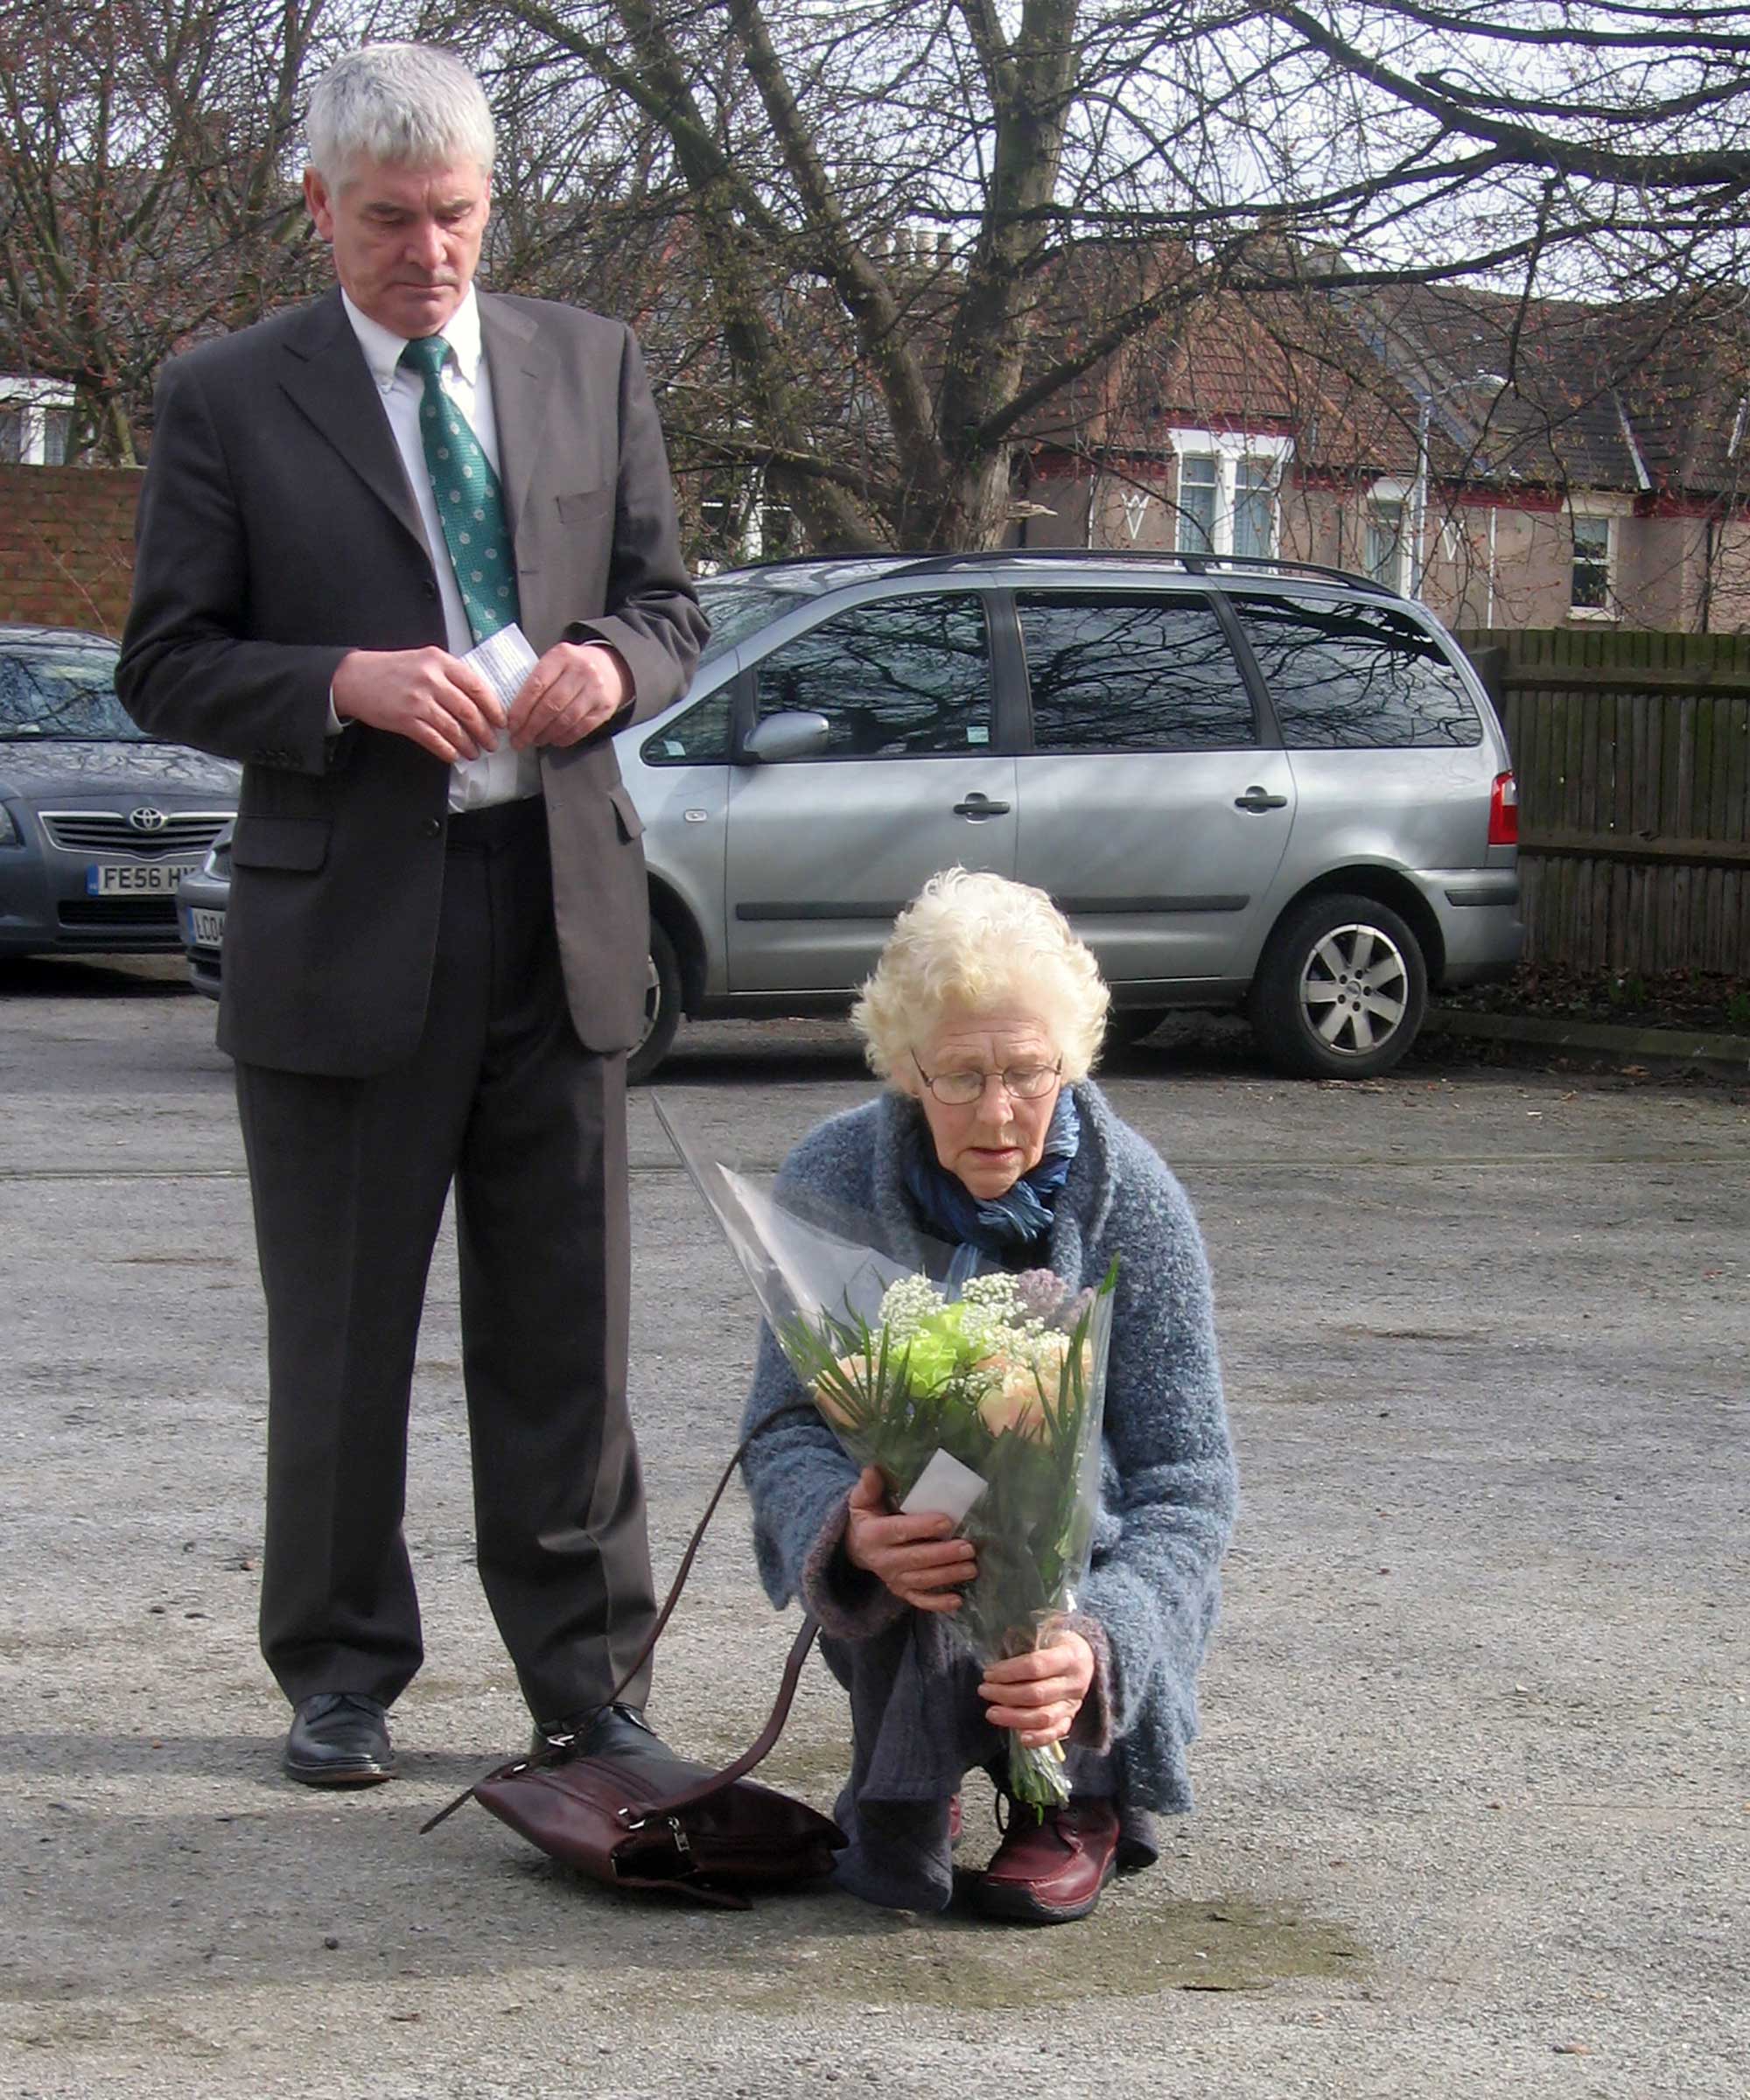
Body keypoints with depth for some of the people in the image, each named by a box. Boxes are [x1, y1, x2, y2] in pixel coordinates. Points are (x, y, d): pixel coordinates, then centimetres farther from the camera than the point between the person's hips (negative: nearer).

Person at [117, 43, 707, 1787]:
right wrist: (348, 683, -18)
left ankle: (585, 1675, 16)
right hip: (343, 921, -2)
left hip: (561, 905, 2)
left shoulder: (592, 368, 10)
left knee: (564, 1327, 6)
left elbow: (669, 605, 15)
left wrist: (612, 662, -8)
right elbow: (166, 667, -1)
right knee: (338, 1333, 7)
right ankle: (339, 1672, 21)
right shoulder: (226, 400, 0)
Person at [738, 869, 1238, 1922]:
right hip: (895, 1621, 0)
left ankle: (1076, 1795, -9)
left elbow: (1188, 1483, -17)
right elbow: (784, 1430, -14)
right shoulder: (834, 1178, -12)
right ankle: (902, 1788, -7)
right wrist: (850, 1531, -41)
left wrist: (1097, 1642, -39)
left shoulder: (1134, 1201, -15)